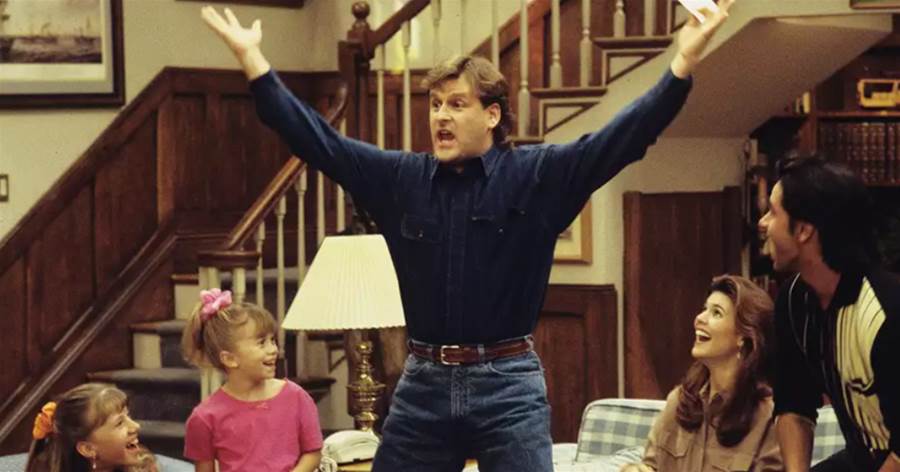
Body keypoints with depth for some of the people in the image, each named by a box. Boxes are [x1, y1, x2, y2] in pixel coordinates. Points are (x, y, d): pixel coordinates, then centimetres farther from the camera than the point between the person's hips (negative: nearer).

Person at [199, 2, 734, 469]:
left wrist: (684, 63, -23)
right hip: (423, 383, 3)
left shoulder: (538, 174, -2)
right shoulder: (400, 178, 7)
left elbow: (621, 137, -11)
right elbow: (318, 139, 9)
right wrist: (252, 59, 7)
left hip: (508, 383, -3)